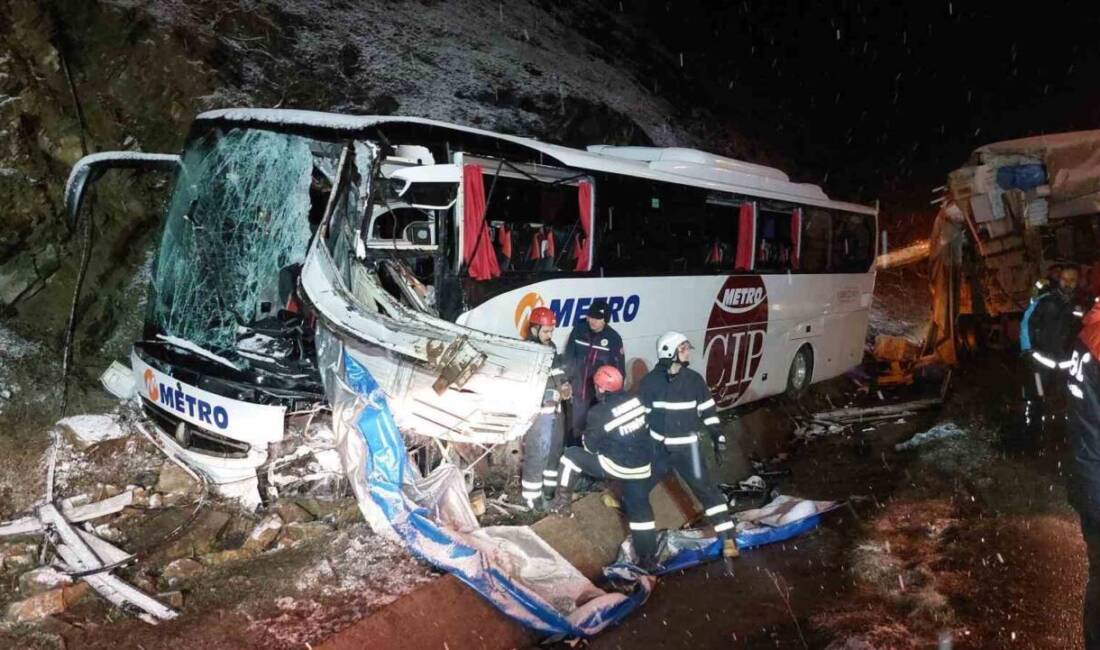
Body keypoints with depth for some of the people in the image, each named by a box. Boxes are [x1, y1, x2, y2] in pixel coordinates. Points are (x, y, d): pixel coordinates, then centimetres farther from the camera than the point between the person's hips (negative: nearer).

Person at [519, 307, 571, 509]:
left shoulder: (551, 347, 9)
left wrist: (564, 384, 2)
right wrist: (556, 394, -22)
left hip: (555, 408, 9)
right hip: (538, 411, -9)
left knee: (555, 449, 18)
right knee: (537, 454, -6)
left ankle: (550, 488, 34)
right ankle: (533, 497, 6)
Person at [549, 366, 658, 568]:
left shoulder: (598, 413, -16)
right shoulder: (635, 401, -1)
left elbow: (590, 447, -5)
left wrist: (586, 437, 18)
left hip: (616, 466, -6)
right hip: (642, 467, 6)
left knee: (571, 456, 9)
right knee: (640, 509, 16)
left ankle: (563, 500, 15)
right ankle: (648, 557, 21)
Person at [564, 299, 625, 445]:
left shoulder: (613, 338, -9)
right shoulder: (578, 330, -3)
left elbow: (619, 368, -5)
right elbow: (569, 358, 4)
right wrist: (567, 380, 1)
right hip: (578, 390, 2)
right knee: (576, 428, 15)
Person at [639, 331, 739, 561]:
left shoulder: (694, 379, -4)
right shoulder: (651, 380, -7)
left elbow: (708, 409, 4)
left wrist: (717, 436, 0)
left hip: (686, 446, 0)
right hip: (658, 446, 0)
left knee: (706, 488, -6)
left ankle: (727, 537, -2)